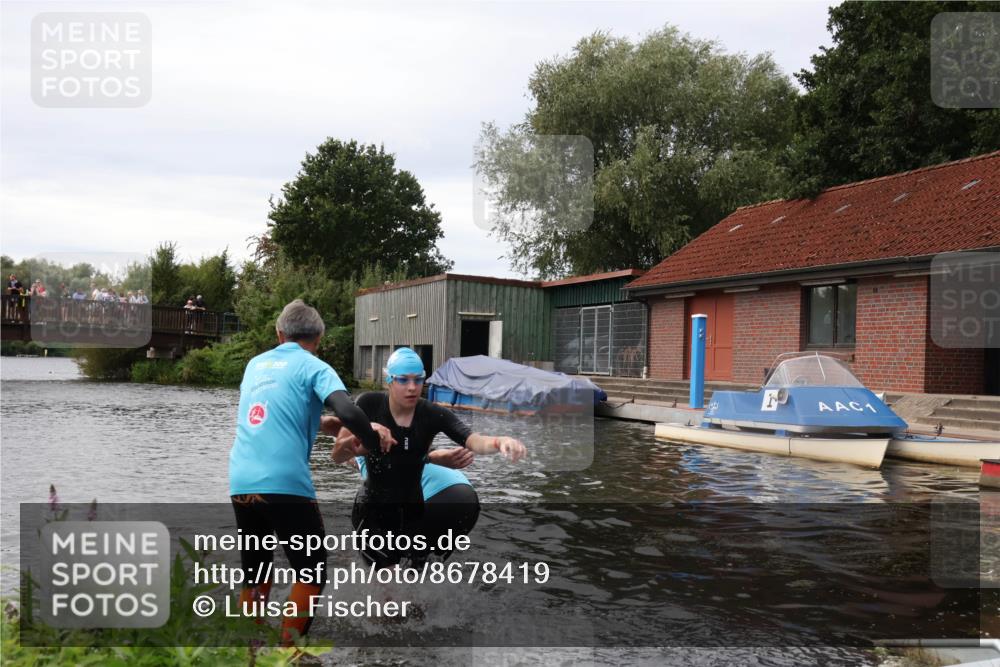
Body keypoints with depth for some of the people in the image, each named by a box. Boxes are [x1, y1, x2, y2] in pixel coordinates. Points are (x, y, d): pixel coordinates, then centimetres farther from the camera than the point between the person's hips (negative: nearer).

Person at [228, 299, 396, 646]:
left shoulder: (256, 364, 19)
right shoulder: (314, 367, 1)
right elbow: (346, 411, -16)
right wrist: (374, 441, -1)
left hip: (241, 483, 6)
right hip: (285, 484, -6)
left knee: (254, 575, 19)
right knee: (311, 574, 9)